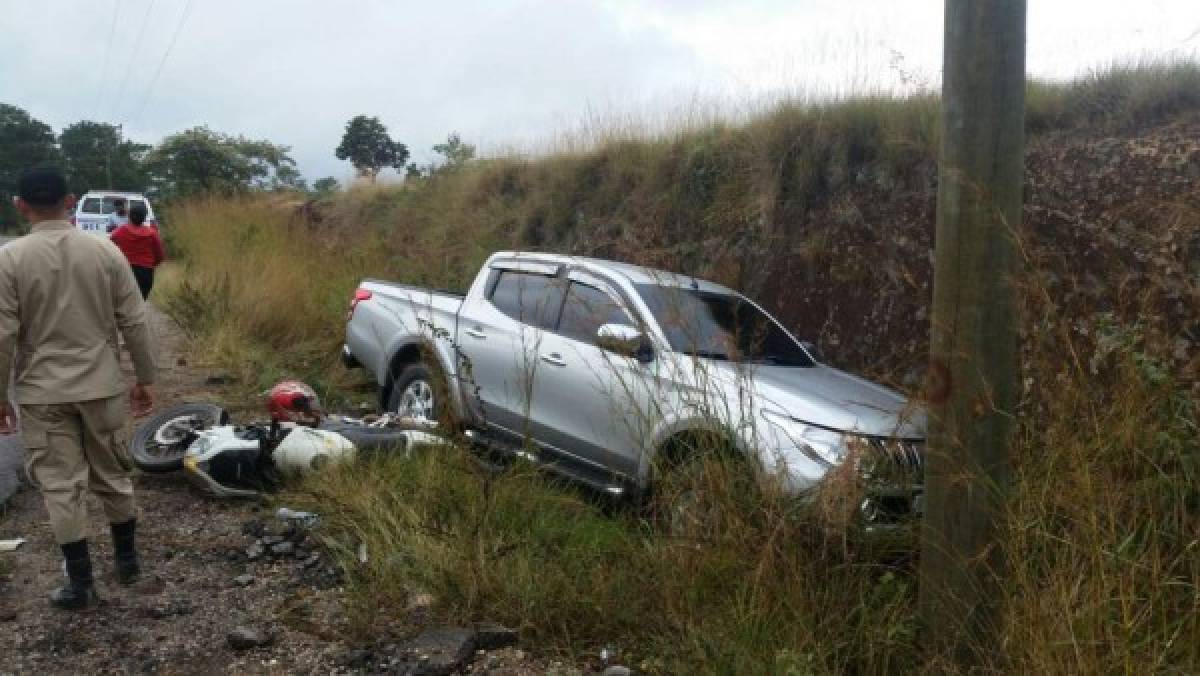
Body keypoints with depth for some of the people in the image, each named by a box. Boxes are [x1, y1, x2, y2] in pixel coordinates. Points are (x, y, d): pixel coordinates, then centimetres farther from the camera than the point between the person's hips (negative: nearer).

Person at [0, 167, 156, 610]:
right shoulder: (106, 251, -4)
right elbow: (134, 323, -2)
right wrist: (145, 379, 8)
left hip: (42, 393, -2)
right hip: (101, 386, 2)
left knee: (60, 487, 7)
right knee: (114, 476, 17)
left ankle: (80, 582, 14)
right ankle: (126, 558, 31)